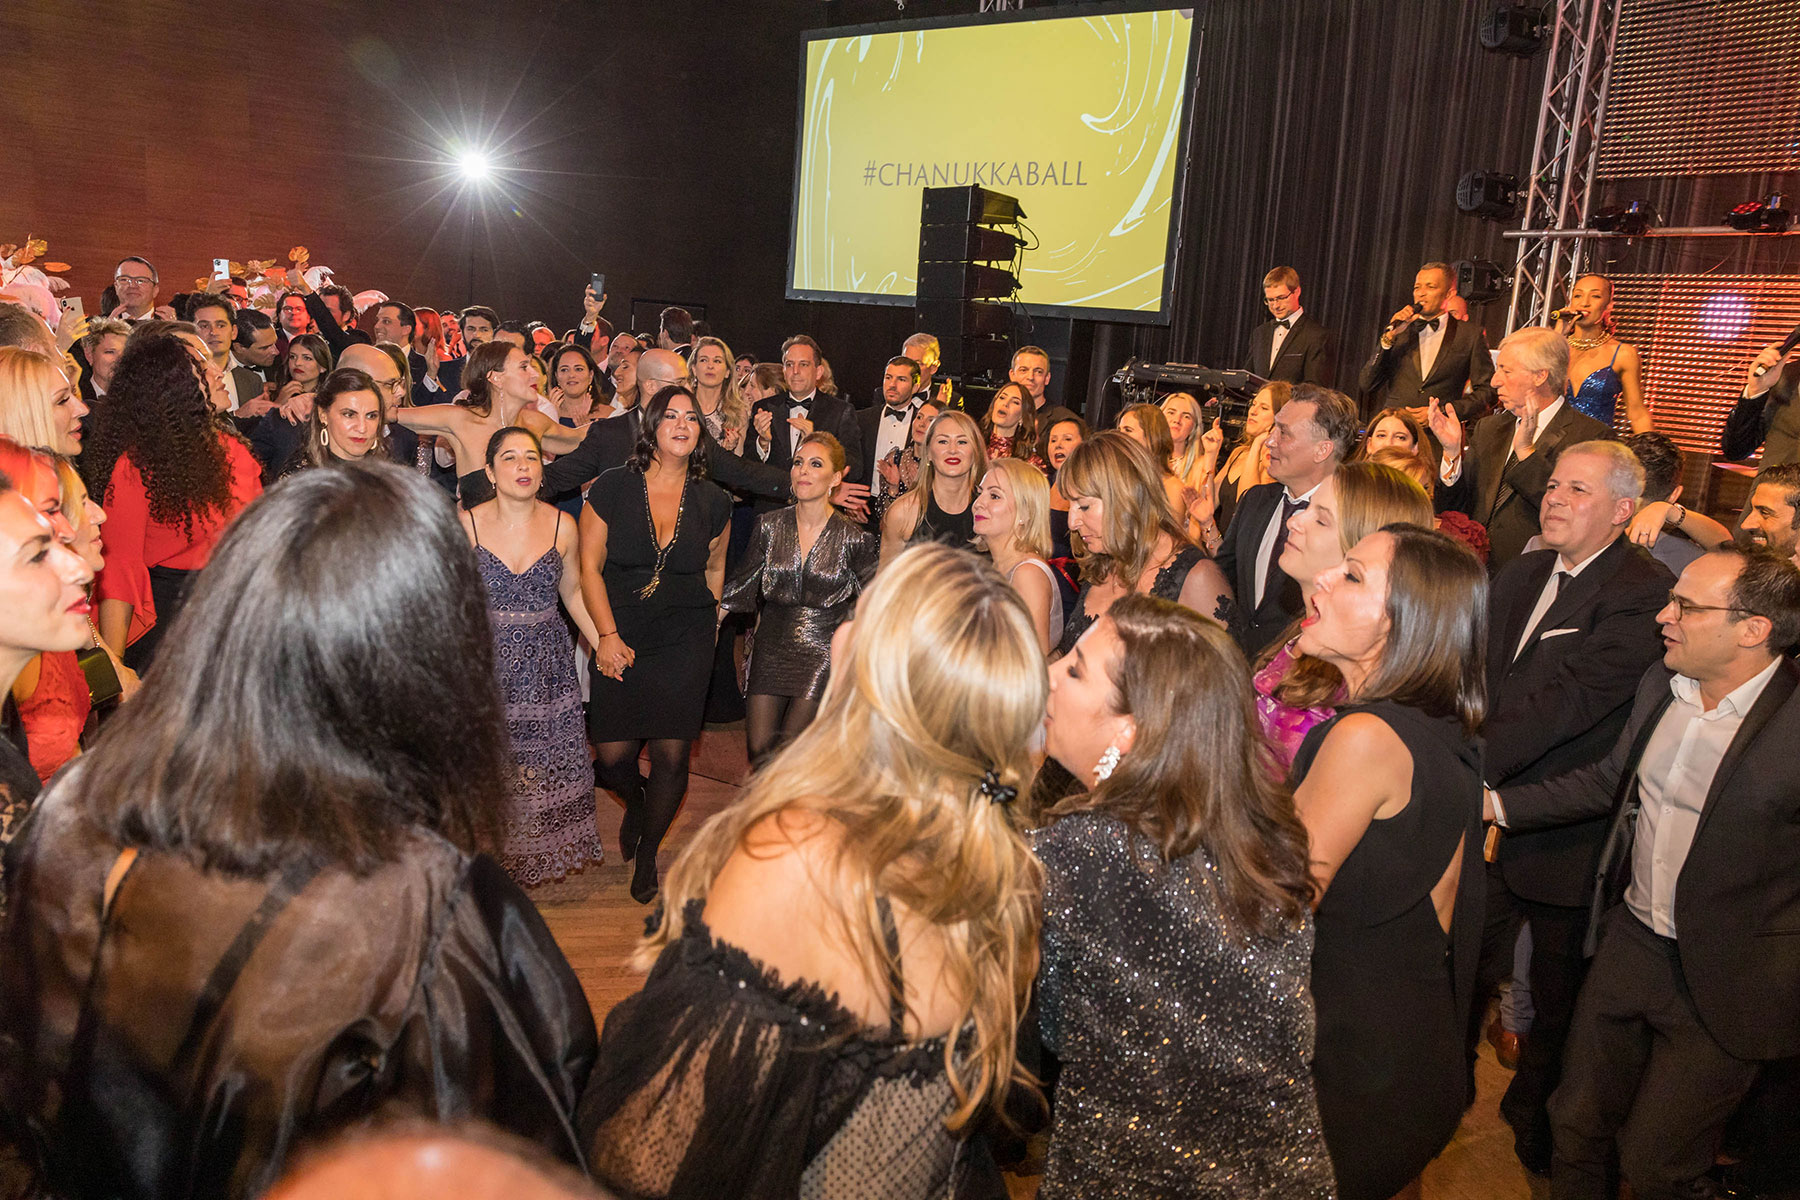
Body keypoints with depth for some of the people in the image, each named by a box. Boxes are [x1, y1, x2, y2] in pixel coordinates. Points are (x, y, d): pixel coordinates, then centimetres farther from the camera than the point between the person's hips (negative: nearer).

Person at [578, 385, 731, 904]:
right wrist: (607, 635, -10)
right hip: (620, 641, -1)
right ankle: (636, 805, 36)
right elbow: (589, 566, -3)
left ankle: (647, 854, 25)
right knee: (612, 757, -3)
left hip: (686, 641, 1)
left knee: (671, 757, -2)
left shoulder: (712, 502, 3)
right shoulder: (613, 487, -4)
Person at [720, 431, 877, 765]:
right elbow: (741, 586, 7)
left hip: (823, 653, -3)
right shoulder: (769, 526, 2)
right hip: (772, 647, 3)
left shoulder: (854, 539, -7)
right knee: (759, 751, 0)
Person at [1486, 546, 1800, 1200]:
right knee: (1577, 1125, 19)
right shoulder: (1661, 683, -2)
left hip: (1721, 983, -5)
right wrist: (1497, 803, 6)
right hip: (1628, 943, 6)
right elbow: (1610, 779, 12)